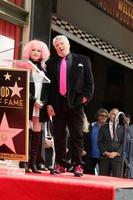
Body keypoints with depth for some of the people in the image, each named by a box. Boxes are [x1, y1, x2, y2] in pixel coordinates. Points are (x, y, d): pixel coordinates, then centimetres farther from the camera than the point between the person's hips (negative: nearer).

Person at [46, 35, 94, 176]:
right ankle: (60, 164, 10)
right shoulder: (51, 63, 11)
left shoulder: (83, 60, 8)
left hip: (75, 103, -2)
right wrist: (49, 104, 0)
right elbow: (48, 85, 8)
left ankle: (77, 165, 3)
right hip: (57, 104, 2)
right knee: (59, 136, 4)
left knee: (77, 136, 0)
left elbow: (89, 82, 6)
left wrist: (86, 97, -6)